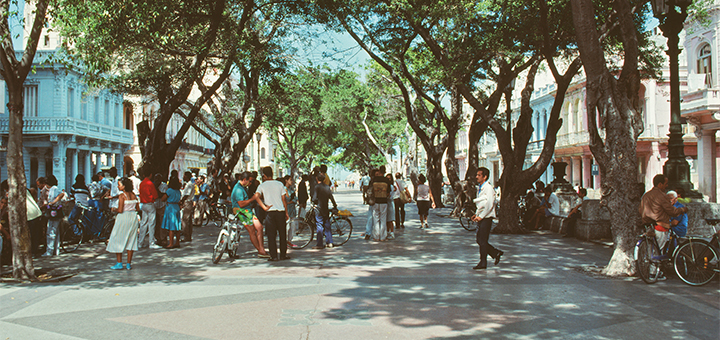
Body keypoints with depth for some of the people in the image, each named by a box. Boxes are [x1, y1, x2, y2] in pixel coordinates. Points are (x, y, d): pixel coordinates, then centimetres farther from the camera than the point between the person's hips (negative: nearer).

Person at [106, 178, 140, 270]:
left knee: (118, 241, 6)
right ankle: (128, 264, 10)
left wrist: (114, 209, 1)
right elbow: (137, 209, 8)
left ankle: (119, 263, 5)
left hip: (123, 218, -6)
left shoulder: (122, 196, -14)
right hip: (133, 217, 6)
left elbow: (120, 210, -17)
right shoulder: (133, 195, 5)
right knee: (131, 241, 9)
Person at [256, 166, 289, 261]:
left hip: (269, 212, -2)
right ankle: (283, 254, 12)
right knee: (282, 234, 10)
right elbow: (284, 199, 7)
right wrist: (286, 212, 11)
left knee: (271, 235, 2)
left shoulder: (262, 186, 4)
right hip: (281, 211, 2)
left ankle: (274, 256, -1)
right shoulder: (279, 184, 8)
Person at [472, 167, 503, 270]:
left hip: (486, 217, -9)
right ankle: (496, 253, 22)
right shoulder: (480, 187, 14)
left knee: (482, 240, -4)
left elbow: (489, 205, -19)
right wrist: (476, 214, 11)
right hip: (481, 217, 9)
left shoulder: (488, 188, -14)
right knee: (479, 239, 10)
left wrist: (481, 216, -18)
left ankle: (483, 263, 5)